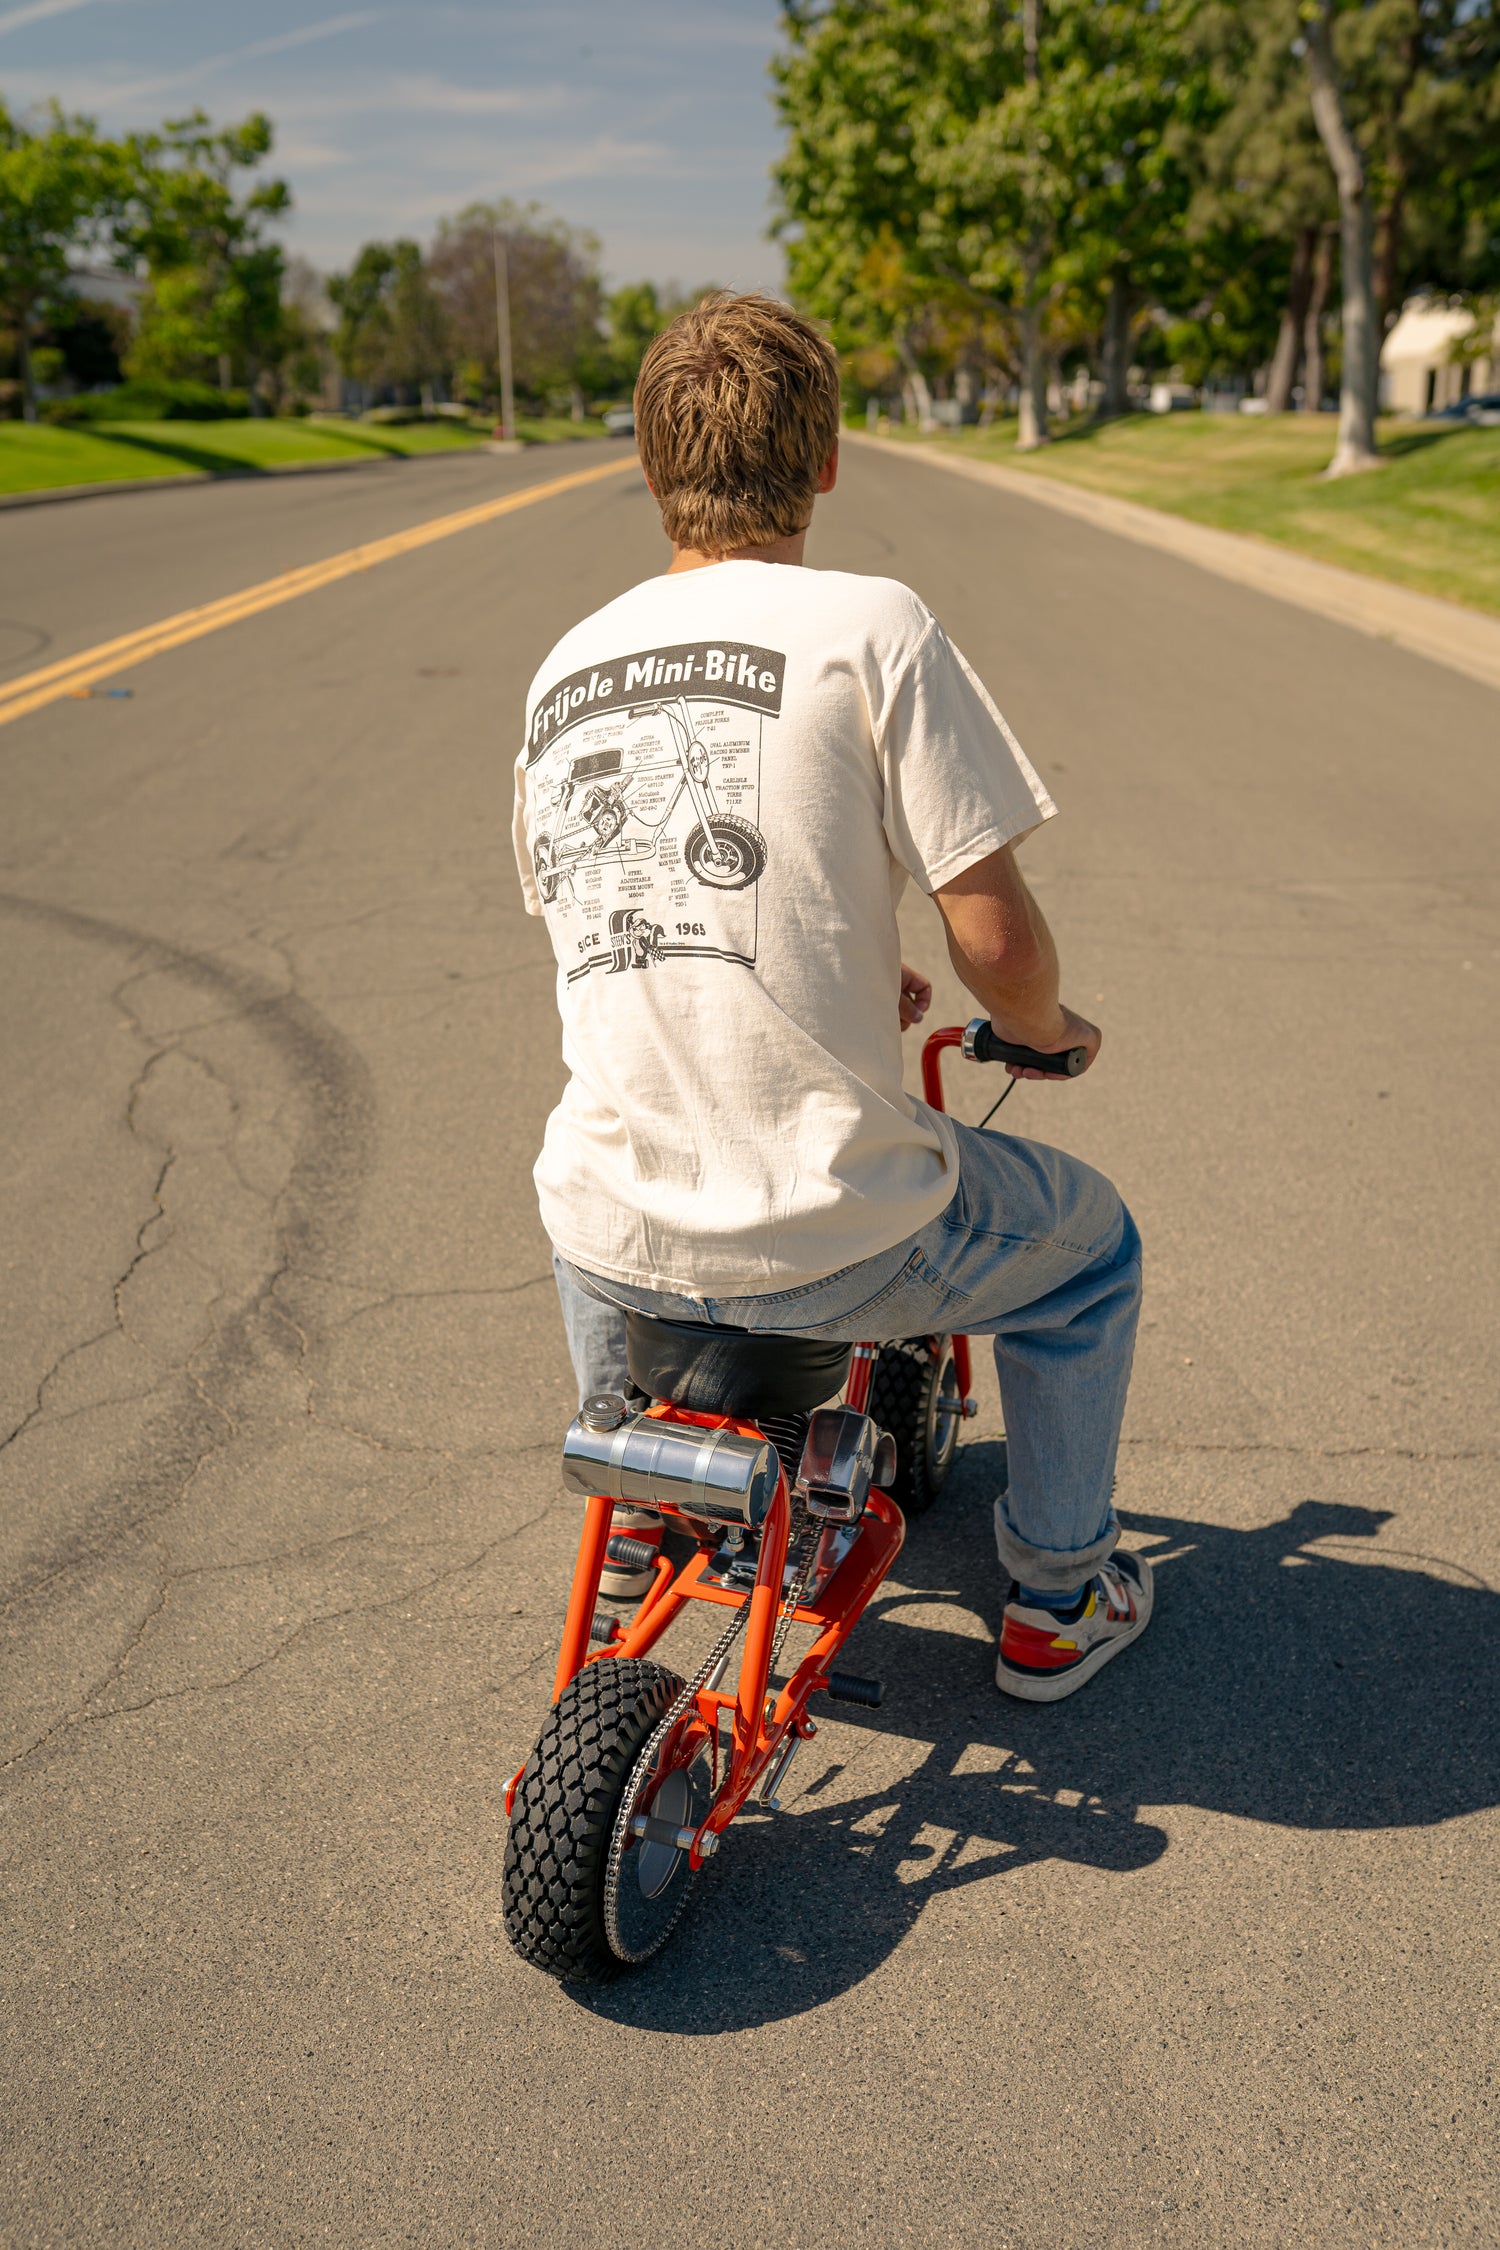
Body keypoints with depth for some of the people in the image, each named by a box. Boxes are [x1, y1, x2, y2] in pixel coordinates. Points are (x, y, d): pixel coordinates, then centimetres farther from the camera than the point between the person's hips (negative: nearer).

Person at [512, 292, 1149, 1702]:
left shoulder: (562, 668, 8)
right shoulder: (869, 626, -9)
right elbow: (995, 939, -13)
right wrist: (1039, 1030, 12)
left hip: (617, 1239, 5)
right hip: (828, 1237, -4)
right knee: (1089, 1239, 25)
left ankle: (630, 1503, 53)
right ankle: (1056, 1597, 35)